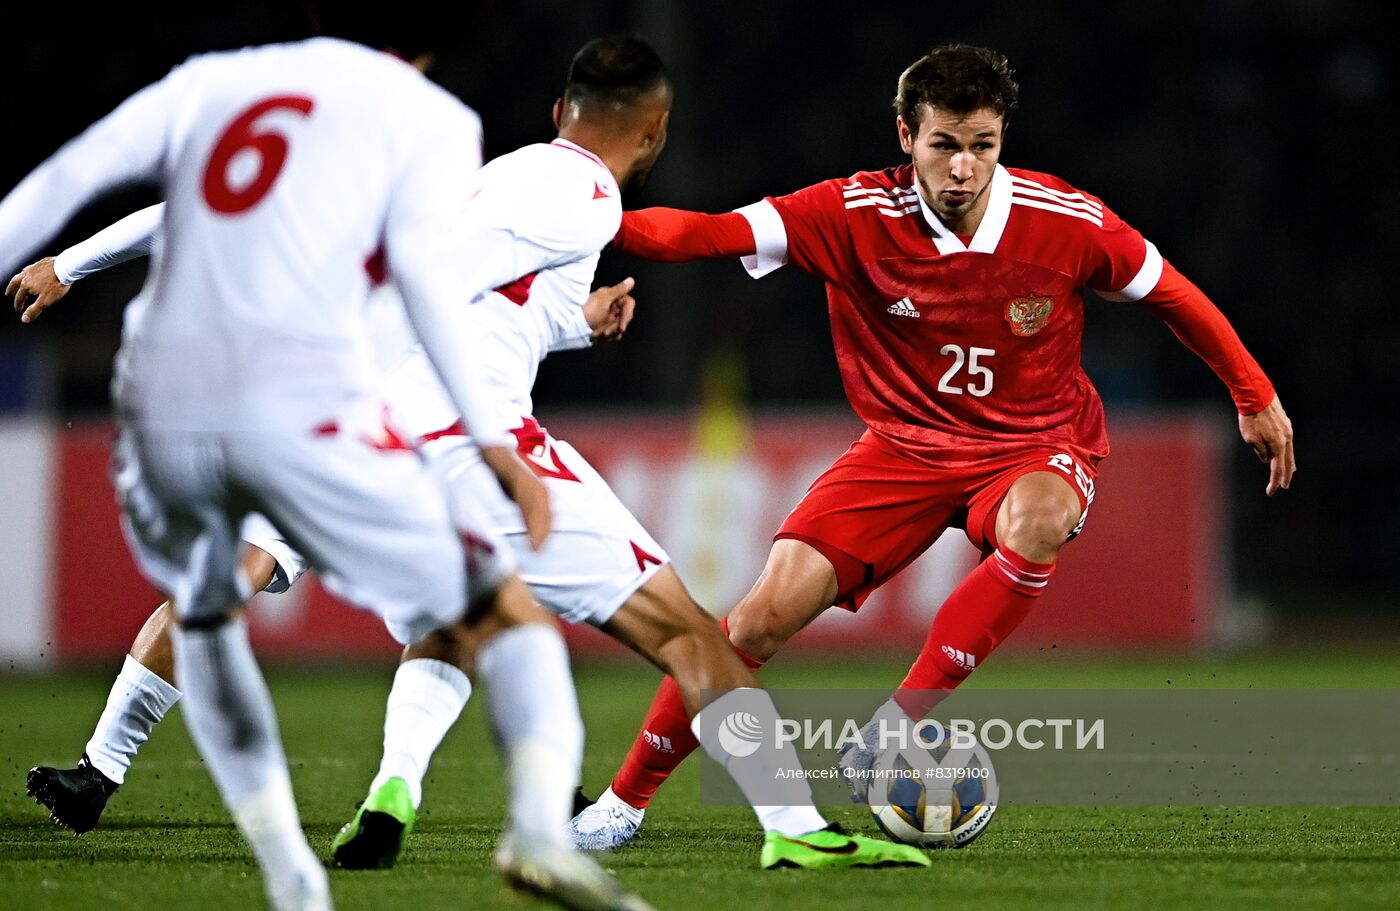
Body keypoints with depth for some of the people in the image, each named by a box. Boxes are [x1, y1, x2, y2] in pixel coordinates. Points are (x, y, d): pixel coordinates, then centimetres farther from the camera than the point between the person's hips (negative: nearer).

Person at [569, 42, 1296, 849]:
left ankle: (897, 726, -27)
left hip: (1037, 448, -1)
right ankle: (627, 797, 6)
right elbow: (715, 234, -22)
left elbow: (1170, 292, 1)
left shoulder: (1067, 223, -16)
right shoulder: (855, 216, -16)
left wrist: (1256, 397, 8)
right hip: (905, 445, 1)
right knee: (767, 613, -12)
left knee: (1034, 523, -39)